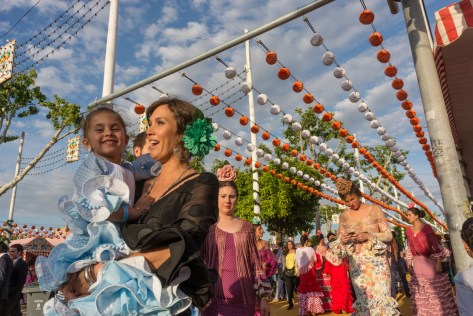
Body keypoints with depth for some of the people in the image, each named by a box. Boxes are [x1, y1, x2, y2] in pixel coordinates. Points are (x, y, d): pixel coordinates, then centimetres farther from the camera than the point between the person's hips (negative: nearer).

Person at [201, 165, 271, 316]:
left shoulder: (247, 228, 7)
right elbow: (197, 260, 3)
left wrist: (263, 297, 5)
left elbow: (256, 263, 7)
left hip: (243, 298, 2)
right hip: (215, 297, -1)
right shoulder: (208, 227, 1)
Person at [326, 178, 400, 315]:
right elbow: (339, 241, 9)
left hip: (376, 262, -2)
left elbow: (388, 235, -1)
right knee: (364, 300, 7)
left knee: (382, 298, -4)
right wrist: (343, 241, -14)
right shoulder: (344, 216, 5)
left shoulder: (375, 210, -2)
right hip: (357, 266, 2)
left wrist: (369, 236, -17)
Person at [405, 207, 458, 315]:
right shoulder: (408, 231, 2)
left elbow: (436, 245, -12)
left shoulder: (427, 227, -13)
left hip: (430, 260, -5)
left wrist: (438, 262, -14)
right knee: (420, 290, 12)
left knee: (436, 287, 5)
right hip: (418, 262, 5)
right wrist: (409, 264, 9)